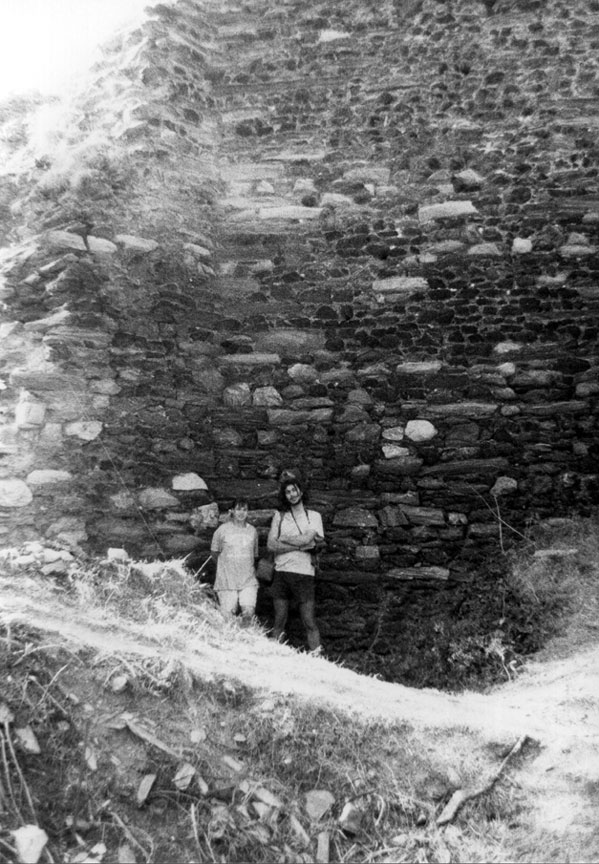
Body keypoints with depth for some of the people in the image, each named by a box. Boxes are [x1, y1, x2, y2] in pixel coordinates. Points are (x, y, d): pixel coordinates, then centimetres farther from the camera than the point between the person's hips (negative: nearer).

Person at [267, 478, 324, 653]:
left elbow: (306, 539, -8)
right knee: (279, 622, 5)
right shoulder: (279, 516, 10)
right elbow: (271, 545, -1)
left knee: (309, 623, -1)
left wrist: (283, 539, -1)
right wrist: (300, 545, -8)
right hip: (281, 572, 2)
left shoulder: (314, 516, 8)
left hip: (304, 573, -1)